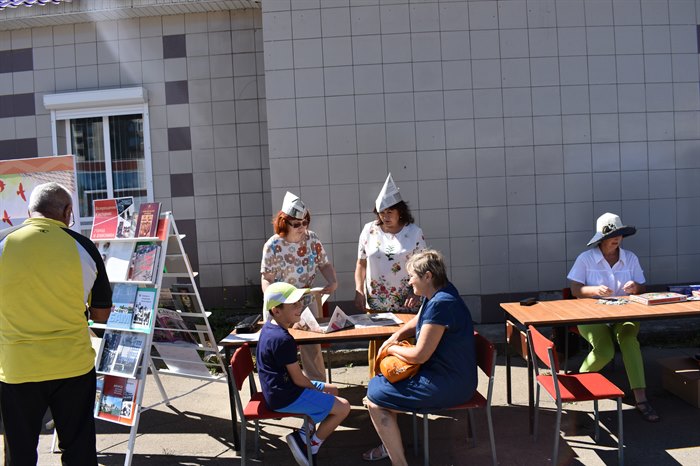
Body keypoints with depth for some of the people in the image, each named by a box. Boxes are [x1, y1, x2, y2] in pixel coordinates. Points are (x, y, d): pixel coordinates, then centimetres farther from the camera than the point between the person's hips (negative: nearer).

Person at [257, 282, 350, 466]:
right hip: (285, 398, -10)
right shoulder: (283, 340, -27)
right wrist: (318, 390, -2)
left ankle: (306, 434, 14)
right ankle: (311, 444, 5)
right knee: (343, 407, -9)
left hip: (279, 387, 10)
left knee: (333, 390, 21)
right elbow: (298, 379, -20)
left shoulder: (268, 326, 3)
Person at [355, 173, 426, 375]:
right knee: (377, 348, 7)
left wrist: (416, 293, -12)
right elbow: (361, 264, 8)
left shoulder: (414, 232, -1)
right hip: (375, 304, 1)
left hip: (406, 304, -1)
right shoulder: (369, 230, 3)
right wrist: (359, 292, -3)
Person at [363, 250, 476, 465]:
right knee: (380, 382, 20)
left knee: (374, 398, -7)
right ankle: (389, 445, 27)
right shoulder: (436, 294, 5)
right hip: (445, 372, 11)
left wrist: (392, 348, -5)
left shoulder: (440, 304, -26)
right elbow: (417, 322, 22)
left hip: (449, 385, -11)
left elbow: (419, 355, -23)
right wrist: (395, 337, 4)